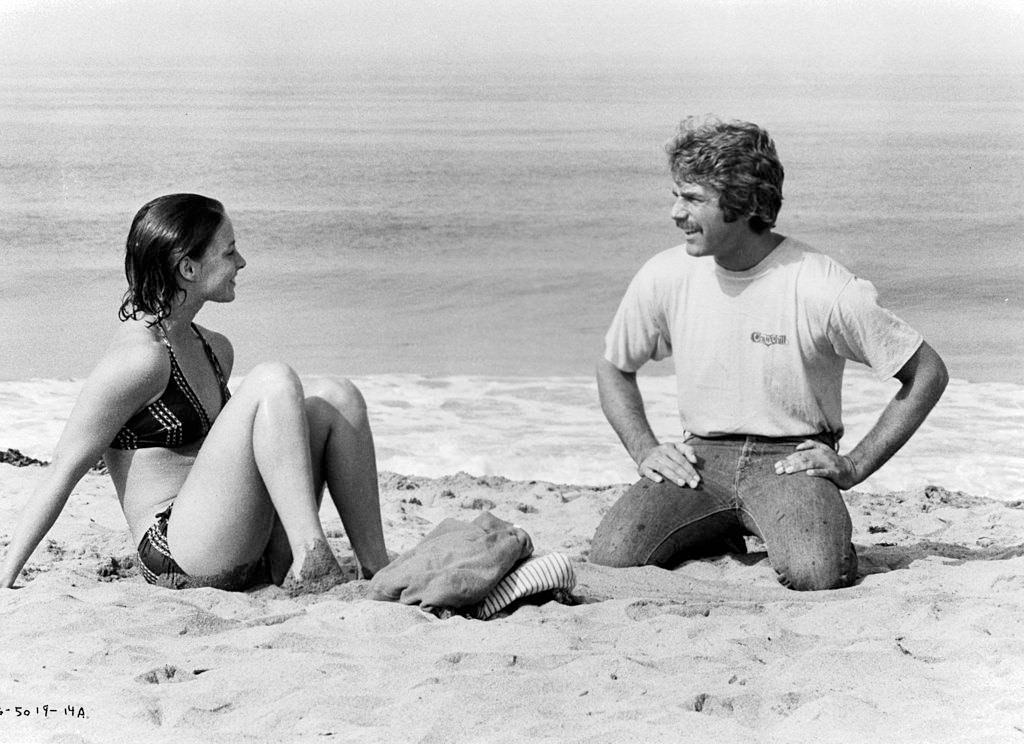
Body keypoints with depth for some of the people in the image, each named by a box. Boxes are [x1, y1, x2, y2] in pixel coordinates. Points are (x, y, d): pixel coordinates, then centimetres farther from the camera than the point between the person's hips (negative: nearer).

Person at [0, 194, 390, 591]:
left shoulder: (214, 349, 14)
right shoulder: (139, 357, -13)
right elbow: (64, 469, -12)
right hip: (177, 556, -9)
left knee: (337, 398, -1)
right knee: (273, 381, -19)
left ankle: (376, 567, -8)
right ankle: (311, 559, -24)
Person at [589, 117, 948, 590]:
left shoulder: (823, 290, -15)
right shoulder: (664, 277, -3)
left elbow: (928, 374, -7)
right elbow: (613, 369, 16)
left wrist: (855, 465, -10)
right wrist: (645, 451, 0)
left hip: (793, 459, -3)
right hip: (701, 458, 3)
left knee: (815, 576, -32)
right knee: (611, 560, -21)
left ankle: (811, 531, 5)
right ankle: (717, 541, 9)